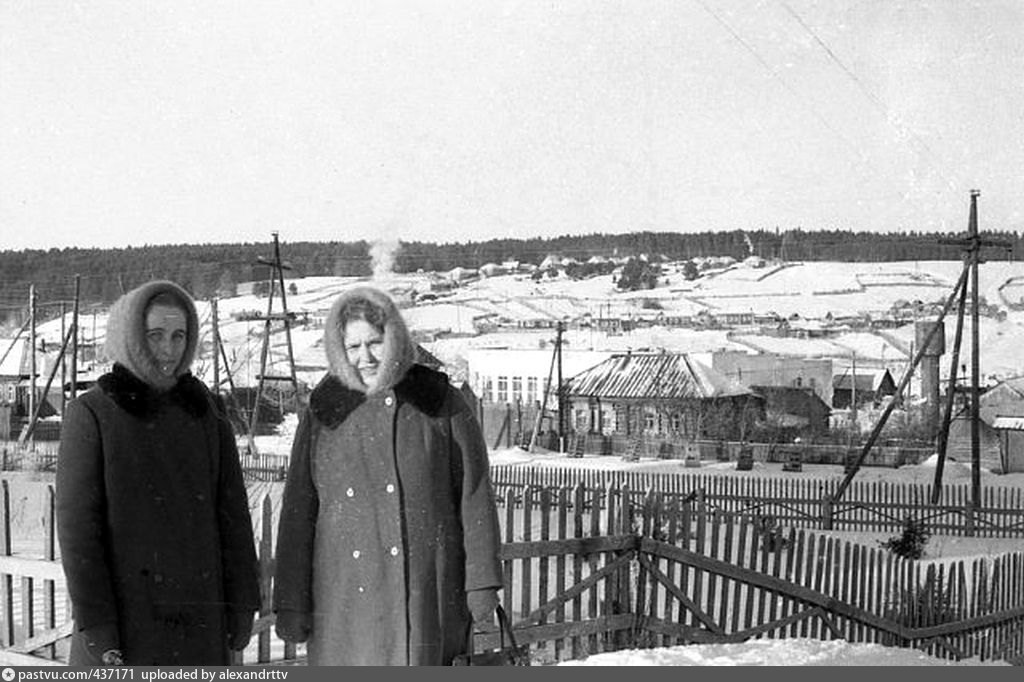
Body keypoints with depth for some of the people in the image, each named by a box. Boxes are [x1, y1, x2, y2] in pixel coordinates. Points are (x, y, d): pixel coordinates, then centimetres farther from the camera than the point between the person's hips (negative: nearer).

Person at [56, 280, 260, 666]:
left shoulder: (204, 413, 7)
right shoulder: (91, 414, -5)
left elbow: (232, 514, 9)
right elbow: (76, 526, -8)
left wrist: (241, 606, 4)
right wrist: (95, 625, -13)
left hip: (199, 615, 4)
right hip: (122, 613, -4)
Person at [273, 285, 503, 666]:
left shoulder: (440, 403, 3)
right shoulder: (322, 413, 7)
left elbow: (474, 498, 4)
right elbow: (298, 514, 8)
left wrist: (482, 584, 0)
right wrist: (291, 602, 5)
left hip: (426, 598, -1)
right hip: (344, 600, 1)